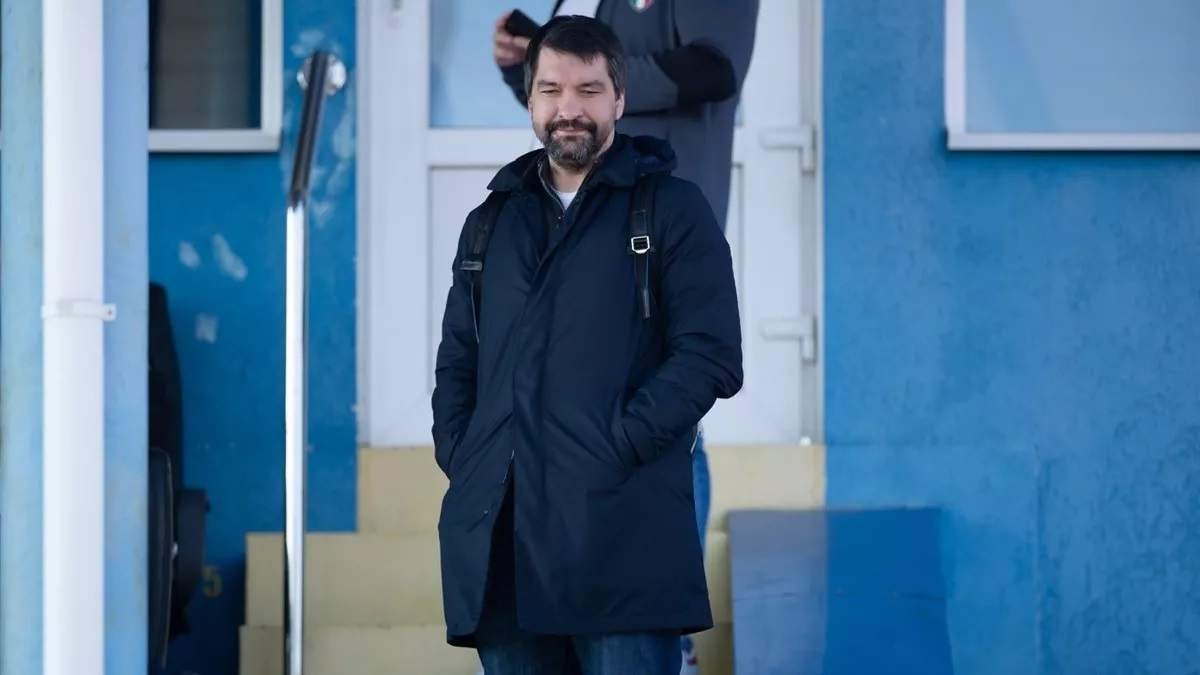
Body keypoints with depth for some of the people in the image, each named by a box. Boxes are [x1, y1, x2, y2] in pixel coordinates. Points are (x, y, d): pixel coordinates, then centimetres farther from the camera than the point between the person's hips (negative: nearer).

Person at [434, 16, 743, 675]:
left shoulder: (671, 211, 6)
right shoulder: (490, 223, 22)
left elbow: (711, 356, -4)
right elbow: (456, 363, 23)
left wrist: (619, 448, -13)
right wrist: (458, 457, 5)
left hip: (620, 529, -5)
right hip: (498, 536, 5)